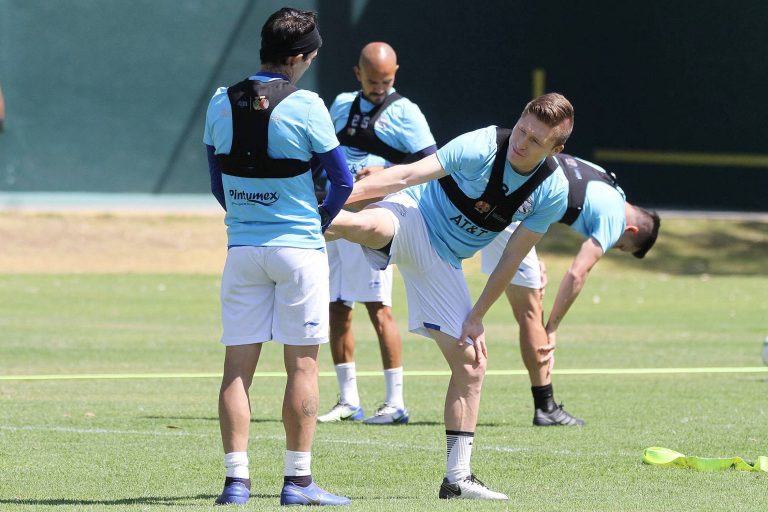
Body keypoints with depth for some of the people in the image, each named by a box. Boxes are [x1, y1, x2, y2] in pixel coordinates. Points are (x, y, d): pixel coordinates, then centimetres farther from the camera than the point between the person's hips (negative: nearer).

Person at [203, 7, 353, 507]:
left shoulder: (221, 103, 2)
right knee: (302, 364, 3)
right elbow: (343, 180, -5)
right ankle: (298, 480, 2)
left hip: (242, 248, 4)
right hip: (298, 246, -4)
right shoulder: (304, 105, -10)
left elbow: (217, 183, 10)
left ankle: (237, 479, 0)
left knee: (238, 367, 5)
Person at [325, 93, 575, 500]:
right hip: (412, 220, -5)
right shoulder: (481, 147, -20)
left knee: (472, 361, 2)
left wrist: (477, 316, 0)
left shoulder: (553, 192, -7)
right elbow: (407, 176, -27)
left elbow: (511, 259, 0)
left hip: (444, 261, 5)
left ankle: (458, 478, 10)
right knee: (369, 226, -44)